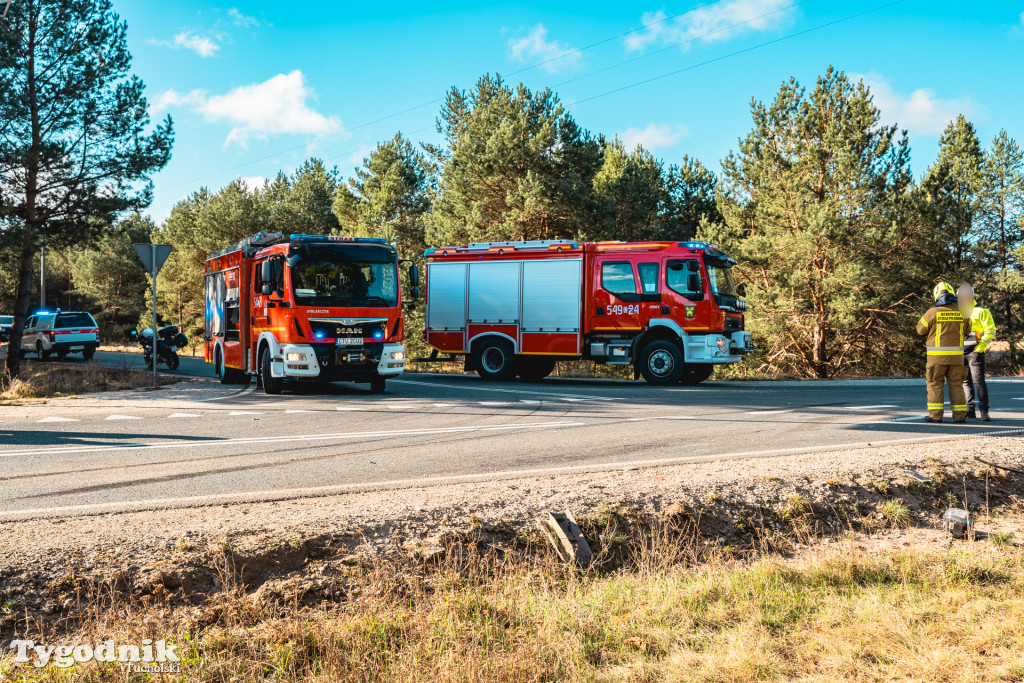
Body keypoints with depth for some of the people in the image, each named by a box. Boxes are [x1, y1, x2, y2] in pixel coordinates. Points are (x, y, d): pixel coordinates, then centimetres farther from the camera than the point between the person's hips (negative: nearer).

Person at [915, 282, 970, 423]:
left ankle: (935, 415, 1)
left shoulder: (932, 312, -10)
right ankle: (960, 415, 9)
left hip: (937, 356, -3)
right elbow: (966, 331, 15)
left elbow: (920, 329, 1)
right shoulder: (961, 313, 2)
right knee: (956, 385, 9)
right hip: (956, 355, 3)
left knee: (935, 385, 4)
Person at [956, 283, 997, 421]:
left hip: (975, 352, -7)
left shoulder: (981, 311, -2)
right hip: (960, 353, 7)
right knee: (965, 382, 9)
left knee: (979, 381, -11)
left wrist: (980, 347, -15)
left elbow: (990, 331, -7)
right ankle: (970, 411, 15)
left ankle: (984, 412, -13)